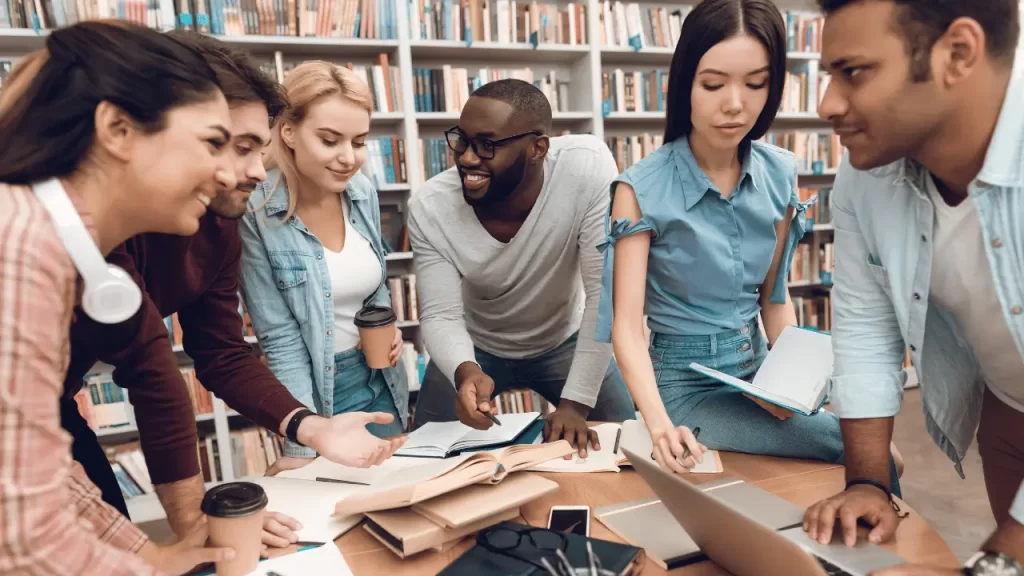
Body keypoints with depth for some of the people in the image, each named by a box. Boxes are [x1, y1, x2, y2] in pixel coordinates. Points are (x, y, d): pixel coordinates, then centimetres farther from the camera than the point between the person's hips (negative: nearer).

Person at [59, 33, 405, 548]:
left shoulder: (219, 229, -5)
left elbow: (223, 354, -2)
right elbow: (142, 357, -32)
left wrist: (313, 428, -17)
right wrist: (192, 519, -25)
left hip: (51, 404, 7)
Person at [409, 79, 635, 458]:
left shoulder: (587, 167, -32)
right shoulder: (429, 207, -26)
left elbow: (605, 293, -29)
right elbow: (440, 315, -21)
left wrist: (576, 402, -32)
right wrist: (465, 370, -44)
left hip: (565, 340, 0)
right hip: (475, 346, 1)